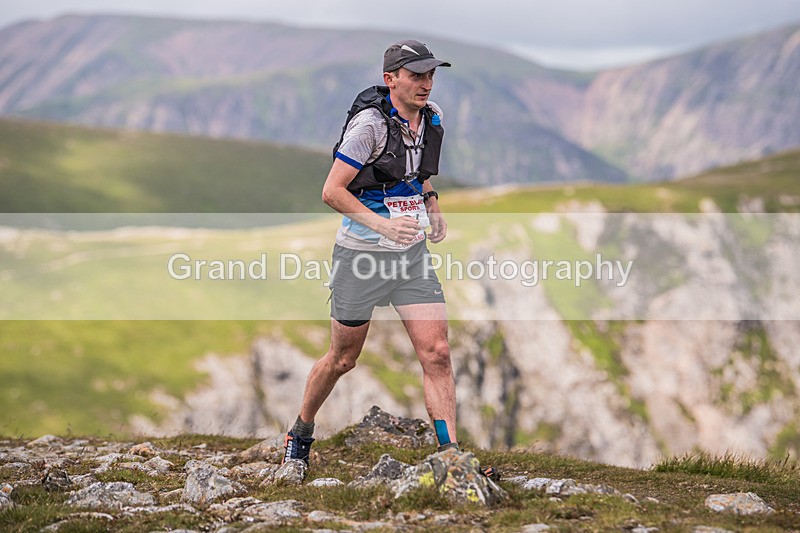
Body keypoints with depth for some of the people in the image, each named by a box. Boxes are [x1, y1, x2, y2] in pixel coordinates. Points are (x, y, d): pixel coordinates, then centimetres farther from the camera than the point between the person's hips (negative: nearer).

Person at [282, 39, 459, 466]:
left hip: (412, 253, 5)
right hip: (361, 255, -5)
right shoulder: (369, 122, -19)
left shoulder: (431, 117, 2)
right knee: (342, 359, 10)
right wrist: (381, 224, -29)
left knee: (437, 354, -7)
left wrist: (431, 202, 7)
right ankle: (300, 432, 35)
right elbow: (332, 192, -18)